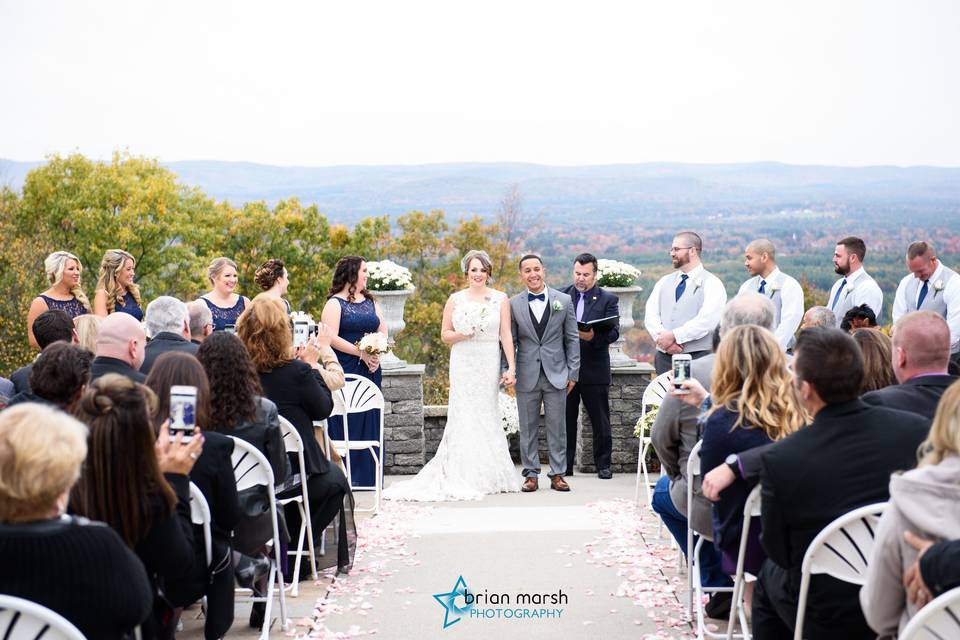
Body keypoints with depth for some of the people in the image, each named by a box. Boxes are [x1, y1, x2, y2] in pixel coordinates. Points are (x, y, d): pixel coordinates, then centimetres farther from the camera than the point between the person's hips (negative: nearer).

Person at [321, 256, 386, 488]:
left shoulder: (371, 302, 16)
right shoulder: (335, 303, -4)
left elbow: (383, 332, 13)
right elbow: (331, 338, -14)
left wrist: (377, 354, -6)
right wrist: (361, 353, -17)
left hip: (370, 371, 6)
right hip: (345, 371, -6)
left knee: (369, 423, 6)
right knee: (345, 423, -5)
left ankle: (367, 475, 13)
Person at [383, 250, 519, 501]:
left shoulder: (500, 299, 6)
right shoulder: (455, 299, 6)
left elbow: (506, 335, 2)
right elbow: (445, 334, 8)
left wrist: (511, 367, -5)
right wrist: (462, 334, -12)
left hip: (489, 364, 0)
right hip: (463, 364, 0)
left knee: (486, 414, 3)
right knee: (464, 415, -4)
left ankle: (488, 475, 11)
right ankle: (465, 477, -1)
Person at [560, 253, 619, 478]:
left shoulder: (608, 299, 1)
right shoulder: (561, 296, 8)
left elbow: (614, 332, -9)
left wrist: (594, 336, -26)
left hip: (595, 369, -2)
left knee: (600, 421, 5)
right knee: (565, 418, 8)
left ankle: (603, 464, 15)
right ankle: (564, 465, 16)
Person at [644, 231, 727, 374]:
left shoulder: (711, 283, -1)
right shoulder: (664, 282, 16)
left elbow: (706, 321, -14)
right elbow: (650, 315, 5)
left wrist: (674, 336, -17)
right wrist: (664, 340, -13)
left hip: (697, 357, -5)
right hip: (664, 356, 5)